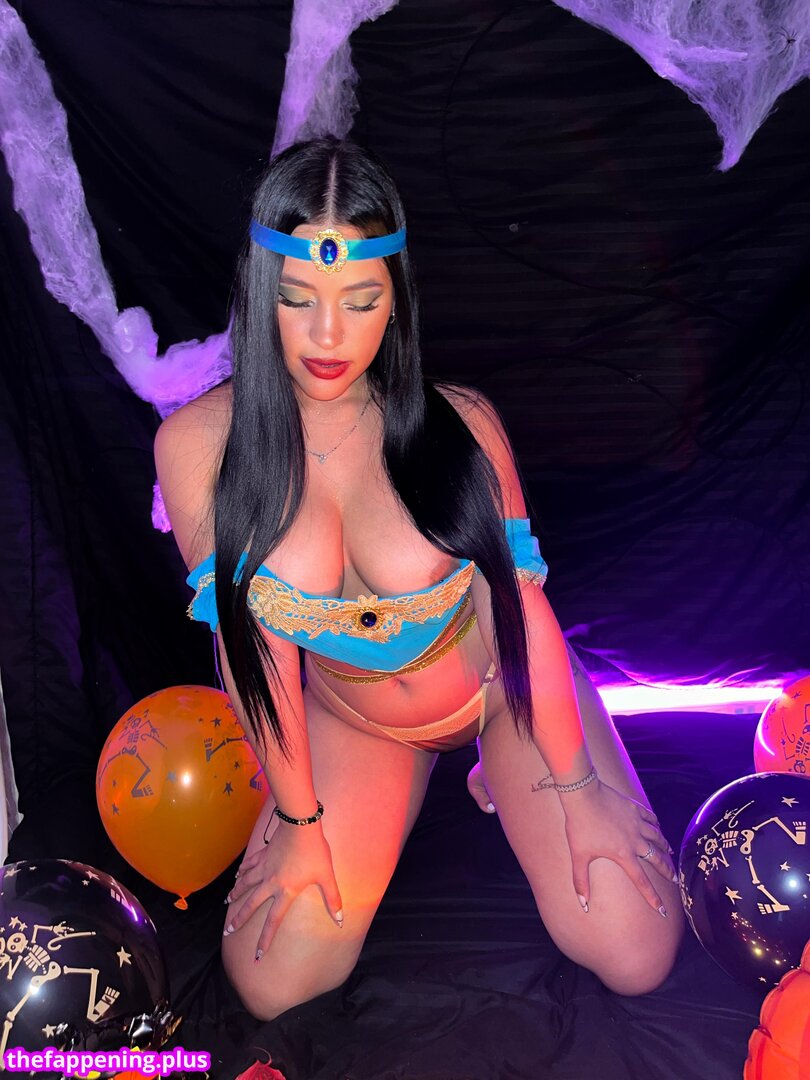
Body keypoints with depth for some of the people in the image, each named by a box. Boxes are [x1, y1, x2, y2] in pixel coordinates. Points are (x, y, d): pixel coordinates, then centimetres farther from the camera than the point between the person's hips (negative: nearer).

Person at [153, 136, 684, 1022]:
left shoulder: (459, 423, -21)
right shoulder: (196, 446, -19)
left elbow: (522, 602, -13)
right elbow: (257, 642, -12)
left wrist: (574, 782, -7)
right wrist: (298, 819, -4)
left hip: (503, 686, -1)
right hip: (352, 722, 2)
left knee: (636, 958, -7)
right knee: (270, 986, -1)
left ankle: (497, 778, 21)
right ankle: (415, 785, 22)